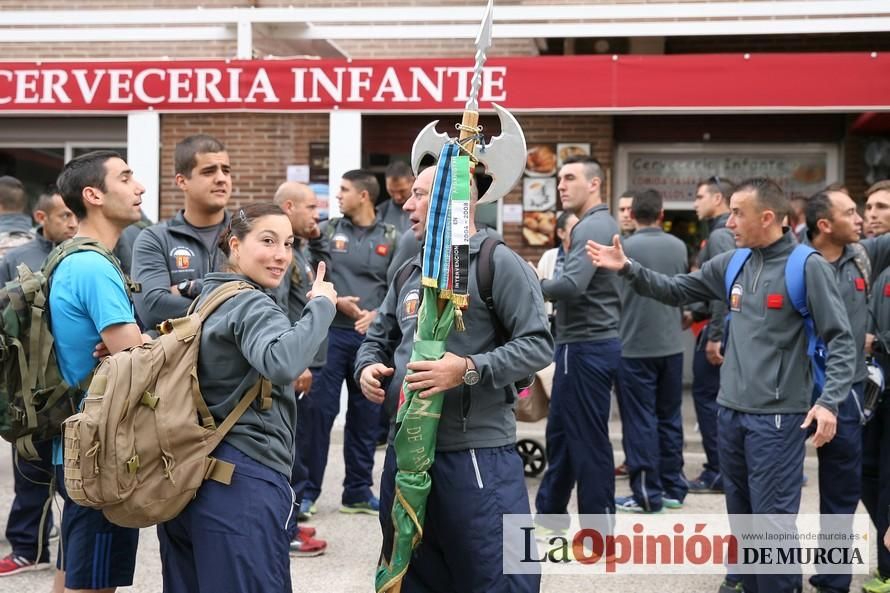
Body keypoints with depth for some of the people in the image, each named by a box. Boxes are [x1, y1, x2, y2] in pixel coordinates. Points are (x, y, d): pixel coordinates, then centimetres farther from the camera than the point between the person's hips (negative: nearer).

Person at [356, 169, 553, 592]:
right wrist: (368, 368, 0)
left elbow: (538, 344, -14)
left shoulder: (498, 263, -8)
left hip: (476, 453, -7)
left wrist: (469, 369, -25)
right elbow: (377, 339, 22)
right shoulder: (410, 272, 15)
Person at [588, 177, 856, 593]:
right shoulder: (730, 264, 6)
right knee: (741, 518, 17)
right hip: (730, 411, 7)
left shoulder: (808, 267, -11)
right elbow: (676, 291, 15)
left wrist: (829, 401, -22)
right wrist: (627, 268, 2)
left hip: (778, 417, -7)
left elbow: (840, 341, -11)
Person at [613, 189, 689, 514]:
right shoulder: (678, 247, 3)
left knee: (641, 422, 1)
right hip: (671, 345, 5)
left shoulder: (625, 247, -13)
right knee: (670, 419, 14)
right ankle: (673, 488, 20)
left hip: (635, 346, -5)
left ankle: (647, 494, 4)